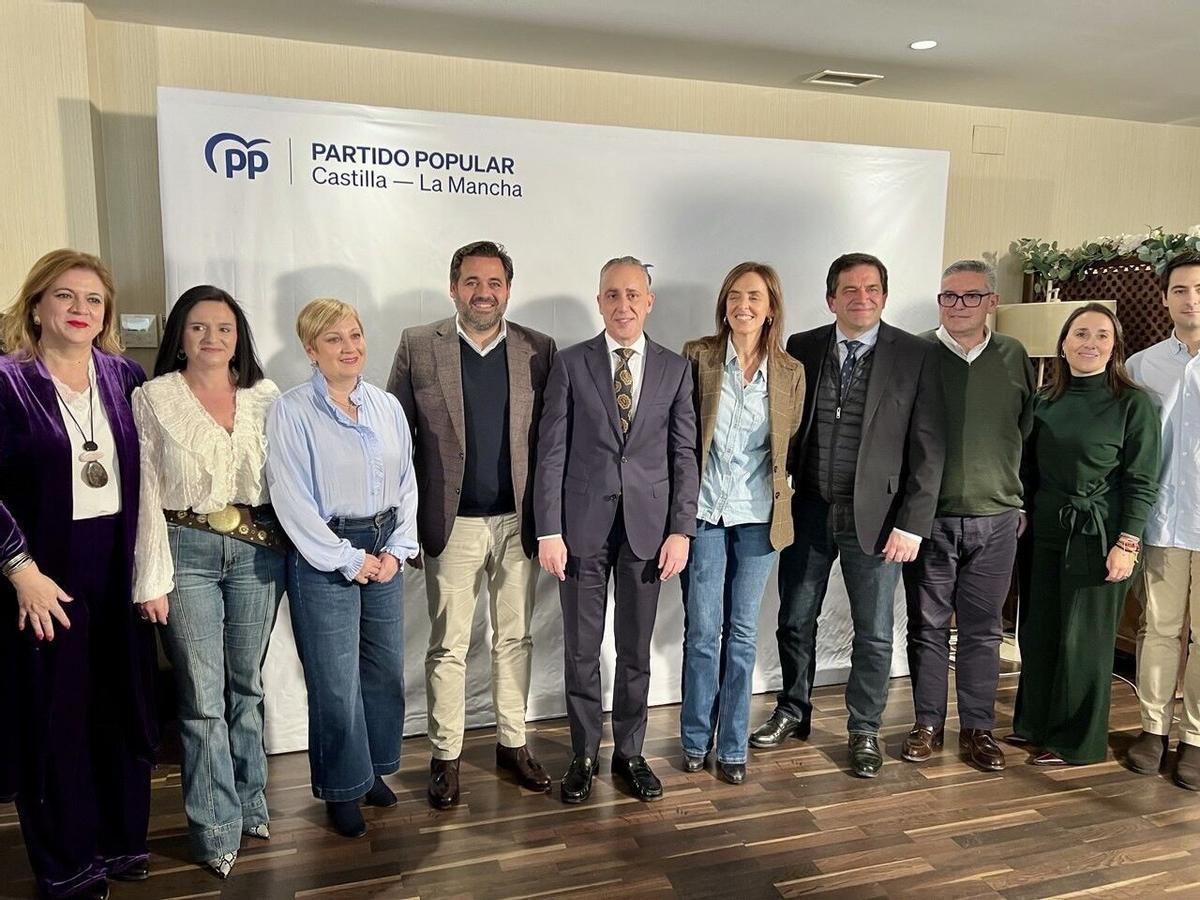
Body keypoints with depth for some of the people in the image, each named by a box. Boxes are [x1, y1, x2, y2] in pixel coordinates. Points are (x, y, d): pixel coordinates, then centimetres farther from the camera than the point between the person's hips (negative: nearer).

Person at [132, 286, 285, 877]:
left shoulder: (265, 397, 5)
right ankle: (217, 829, 18)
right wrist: (151, 577, -5)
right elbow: (146, 492, -2)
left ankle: (249, 804, 32)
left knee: (245, 686, 14)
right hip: (187, 551, -2)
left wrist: (293, 550, 2)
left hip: (258, 549, 2)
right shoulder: (152, 399, 0)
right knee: (202, 696, 2)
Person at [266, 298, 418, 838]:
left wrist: (396, 549, -3)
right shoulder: (291, 412, -9)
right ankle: (342, 788, 25)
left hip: (384, 553, 5)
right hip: (324, 557, -5)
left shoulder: (387, 407, 6)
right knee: (336, 682, 3)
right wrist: (350, 560, -12)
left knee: (385, 670, 13)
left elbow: (407, 484, 8)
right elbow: (291, 499, -13)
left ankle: (372, 767, 35)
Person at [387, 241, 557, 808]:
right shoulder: (418, 346, -1)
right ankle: (445, 756, 25)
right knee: (448, 645, 8)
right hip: (452, 523, -1)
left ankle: (512, 744, 31)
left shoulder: (538, 350, 2)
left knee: (515, 639, 14)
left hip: (518, 521, 2)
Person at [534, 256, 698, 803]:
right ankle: (583, 755, 27)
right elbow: (552, 452, -3)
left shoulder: (675, 368, 4)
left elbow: (684, 454, 3)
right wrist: (548, 531, -8)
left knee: (636, 650, 12)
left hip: (647, 526, 1)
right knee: (581, 649, 10)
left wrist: (681, 530, -3)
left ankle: (629, 753, 29)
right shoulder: (570, 364, -1)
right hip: (582, 525, -1)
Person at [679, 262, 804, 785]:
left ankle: (733, 746, 24)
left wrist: (772, 486, 8)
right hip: (704, 510, -1)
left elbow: (789, 443, 12)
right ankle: (696, 739, 24)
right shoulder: (697, 356, -3)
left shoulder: (790, 372, 3)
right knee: (702, 629, 4)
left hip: (758, 515, 2)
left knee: (743, 632, 9)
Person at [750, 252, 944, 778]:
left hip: (875, 516, -2)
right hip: (807, 511, 2)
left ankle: (864, 731, 31)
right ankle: (793, 712, 37)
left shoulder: (916, 356, -5)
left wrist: (912, 523, -10)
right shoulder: (801, 349, 2)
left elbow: (928, 447, -6)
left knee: (874, 633, 10)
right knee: (795, 621, 15)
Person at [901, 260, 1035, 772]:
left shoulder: (1014, 358, 5)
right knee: (927, 627, 8)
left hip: (995, 519, 2)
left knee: (983, 631, 11)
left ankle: (977, 729, 25)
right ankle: (928, 725, 23)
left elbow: (1030, 434, 13)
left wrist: (1022, 502, 10)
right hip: (929, 516, -2)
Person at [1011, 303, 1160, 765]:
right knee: (1036, 631, 13)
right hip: (1044, 533, 5)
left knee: (1084, 639, 5)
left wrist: (1126, 543, -14)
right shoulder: (1044, 400, 7)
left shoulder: (1133, 403, -7)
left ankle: (1077, 741, 21)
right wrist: (1022, 516, 8)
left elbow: (1142, 481, -9)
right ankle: (1035, 721, 30)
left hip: (1097, 536, -5)